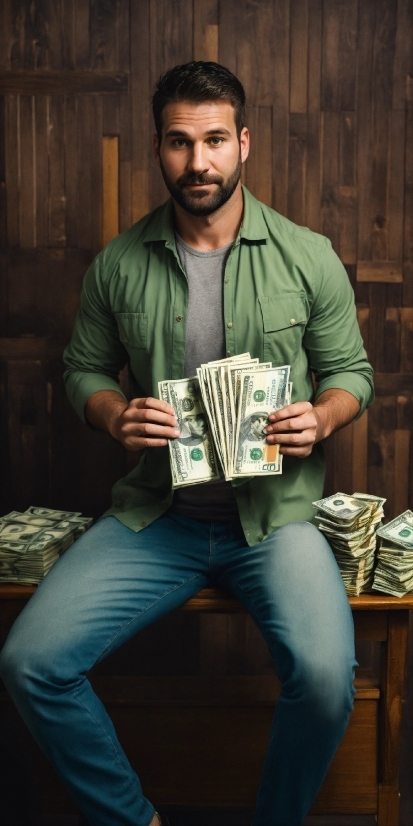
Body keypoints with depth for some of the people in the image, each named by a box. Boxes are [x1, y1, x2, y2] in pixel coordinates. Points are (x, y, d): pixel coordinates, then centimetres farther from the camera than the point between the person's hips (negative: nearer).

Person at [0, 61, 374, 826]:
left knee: (326, 674, -27)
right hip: (155, 513, 2)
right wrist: (116, 416, -9)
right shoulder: (119, 264, 3)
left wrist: (320, 419, -13)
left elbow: (351, 371, 9)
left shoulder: (308, 257, 1)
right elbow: (83, 368, 13)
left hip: (274, 511, -1)